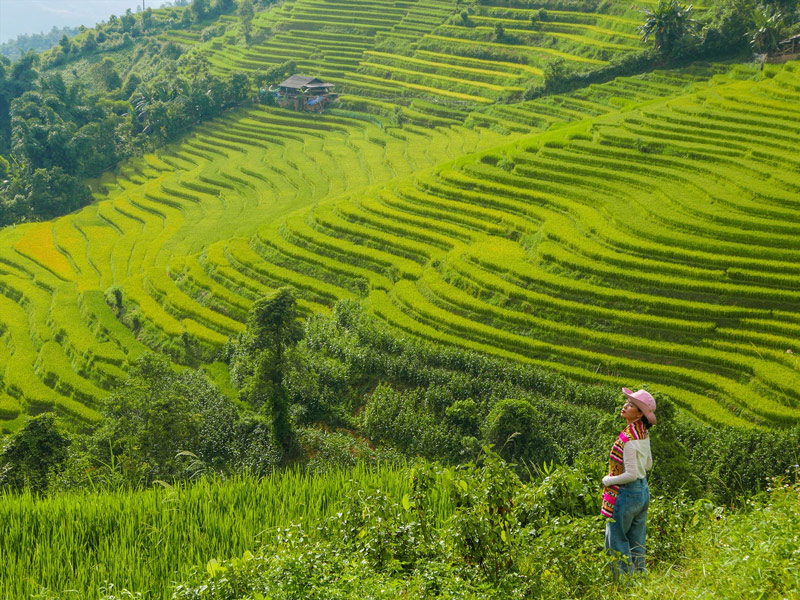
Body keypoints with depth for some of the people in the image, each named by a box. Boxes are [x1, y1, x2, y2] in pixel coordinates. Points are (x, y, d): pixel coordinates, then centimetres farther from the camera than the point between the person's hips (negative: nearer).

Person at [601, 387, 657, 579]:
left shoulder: (629, 438, -23)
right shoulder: (643, 433, 4)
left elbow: (631, 475, -24)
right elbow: (648, 464, 17)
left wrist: (608, 480, -12)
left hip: (627, 494, -9)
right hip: (643, 491, 9)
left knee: (616, 542, 3)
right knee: (637, 543, 16)